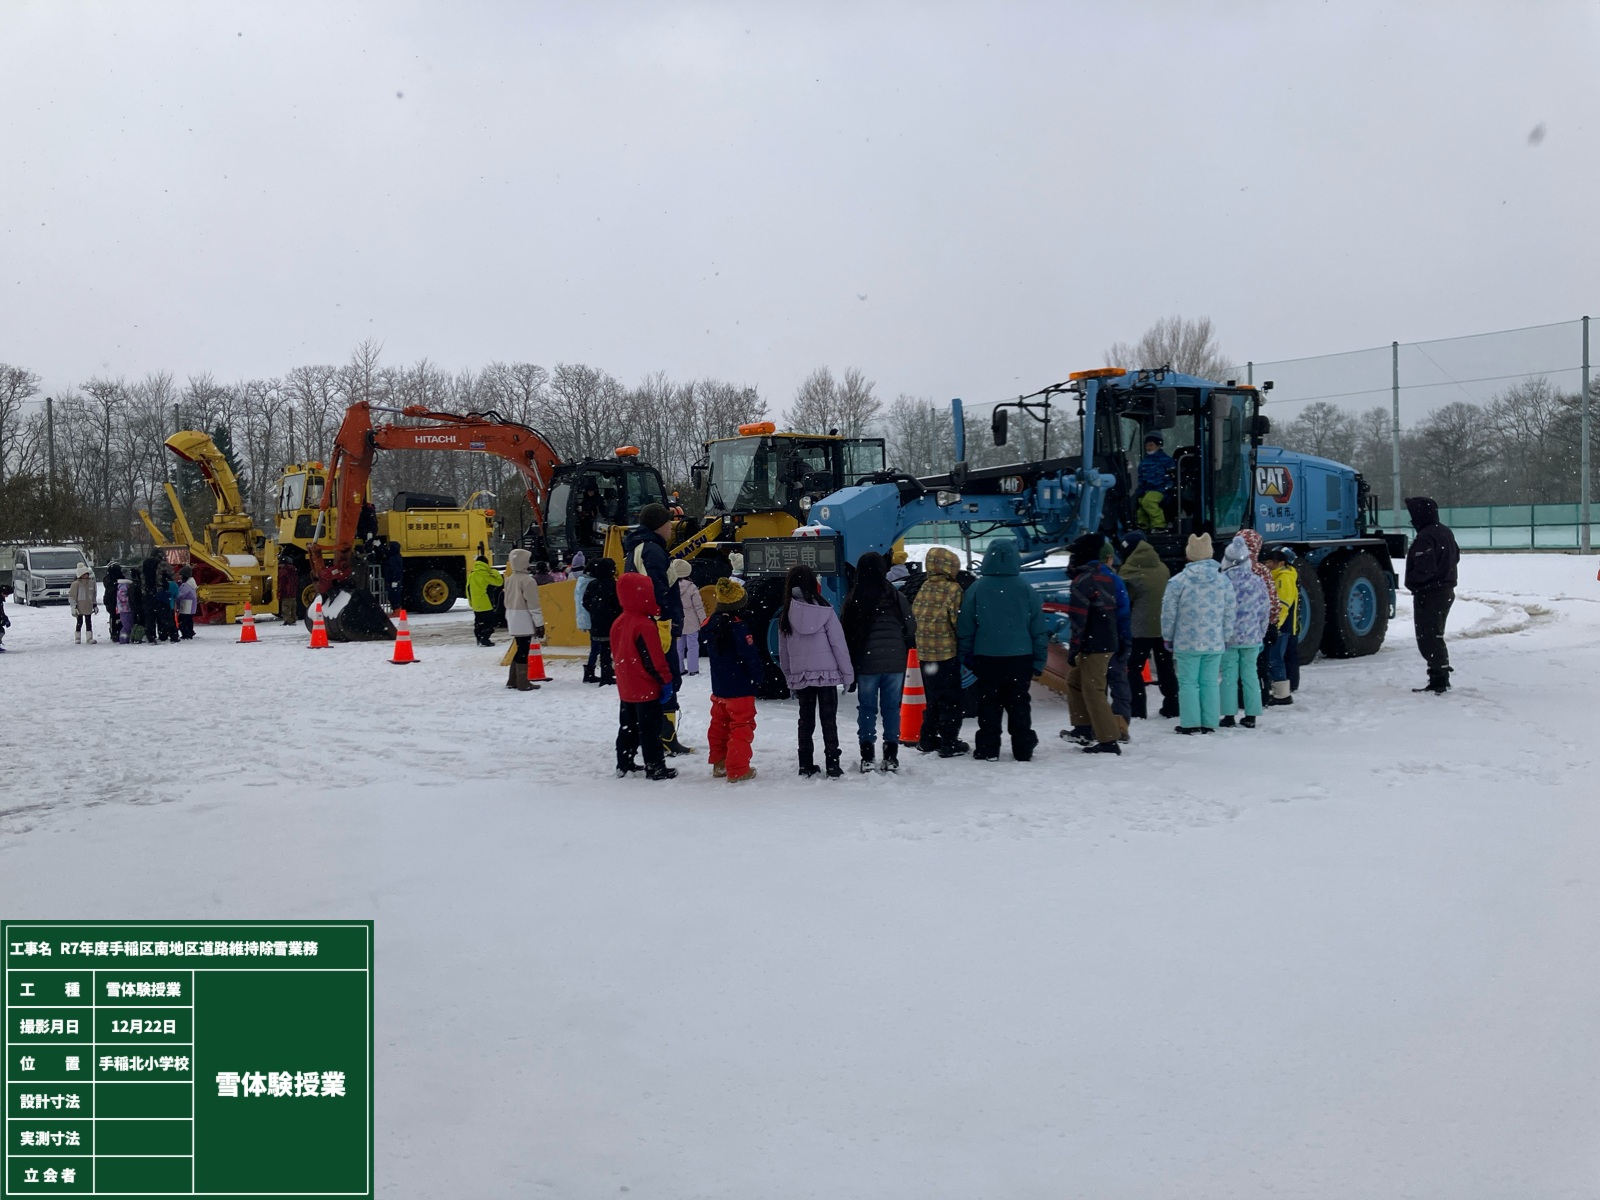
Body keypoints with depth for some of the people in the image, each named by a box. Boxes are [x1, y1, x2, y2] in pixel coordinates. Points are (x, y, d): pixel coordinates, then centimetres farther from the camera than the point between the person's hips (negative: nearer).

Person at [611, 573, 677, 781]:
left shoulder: (618, 623, 3)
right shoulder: (645, 625, -24)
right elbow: (654, 658, -21)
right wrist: (666, 681, -11)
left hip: (626, 687, 8)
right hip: (646, 688, -8)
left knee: (627, 727, 17)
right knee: (650, 730, 0)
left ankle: (624, 764, 24)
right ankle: (655, 767, 6)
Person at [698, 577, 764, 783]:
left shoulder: (710, 624, 1)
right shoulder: (738, 626, -21)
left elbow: (703, 642, 19)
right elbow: (750, 656, -19)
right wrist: (759, 676, -4)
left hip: (718, 687, 7)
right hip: (740, 687, -7)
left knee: (720, 724, 20)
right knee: (742, 727, 0)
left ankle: (719, 764, 28)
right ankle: (738, 770, 0)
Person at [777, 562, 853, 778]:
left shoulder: (785, 614, -1)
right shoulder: (824, 610, -9)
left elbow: (783, 651, 6)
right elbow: (839, 644, -7)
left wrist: (790, 677, 16)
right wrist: (848, 673, 1)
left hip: (800, 676, 2)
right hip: (827, 673, -2)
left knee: (805, 720, 12)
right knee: (829, 720, 4)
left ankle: (806, 766, 13)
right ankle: (833, 766, 3)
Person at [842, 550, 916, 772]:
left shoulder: (853, 599, -6)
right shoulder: (895, 595, -4)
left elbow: (846, 631, -3)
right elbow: (911, 626, 1)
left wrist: (850, 662, 6)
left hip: (866, 662, -1)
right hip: (895, 661, 1)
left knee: (867, 708, 7)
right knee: (892, 707, 8)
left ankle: (867, 756, 5)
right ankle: (891, 755, 9)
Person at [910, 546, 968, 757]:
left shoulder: (924, 588, 5)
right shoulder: (953, 589, -13)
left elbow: (914, 612, 8)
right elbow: (958, 620, -16)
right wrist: (965, 646, -5)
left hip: (925, 653, 6)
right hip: (948, 651, -6)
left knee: (932, 698, 18)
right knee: (950, 700, 2)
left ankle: (927, 739, 22)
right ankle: (949, 743, 2)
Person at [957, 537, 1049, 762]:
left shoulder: (976, 589, -6)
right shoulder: (1026, 591, -2)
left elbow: (965, 628, -2)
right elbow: (1039, 629, 2)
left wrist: (965, 657, 7)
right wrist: (1038, 660, 9)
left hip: (987, 659, -1)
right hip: (1020, 657, 1)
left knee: (989, 704, 7)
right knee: (1019, 704, 10)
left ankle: (987, 750, 8)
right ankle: (1023, 749, 12)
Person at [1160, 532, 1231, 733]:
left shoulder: (1178, 581, -8)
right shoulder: (1223, 581, 2)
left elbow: (1168, 613, -4)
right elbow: (1229, 613, 7)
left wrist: (1168, 637, 8)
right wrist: (1225, 637, 17)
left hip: (1187, 642, -3)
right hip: (1214, 642, 3)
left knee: (1188, 682, 3)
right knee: (1210, 682, 8)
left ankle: (1191, 724, 2)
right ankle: (1209, 723, 10)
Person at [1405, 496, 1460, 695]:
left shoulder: (1425, 538, -23)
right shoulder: (1445, 532, 10)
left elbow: (1424, 568, -27)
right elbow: (1456, 556, 23)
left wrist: (1411, 581, -11)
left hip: (1429, 594, -10)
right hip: (1446, 591, 10)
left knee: (1428, 638, -6)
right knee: (1436, 637, 18)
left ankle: (1439, 680, -8)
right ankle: (1439, 678, 22)